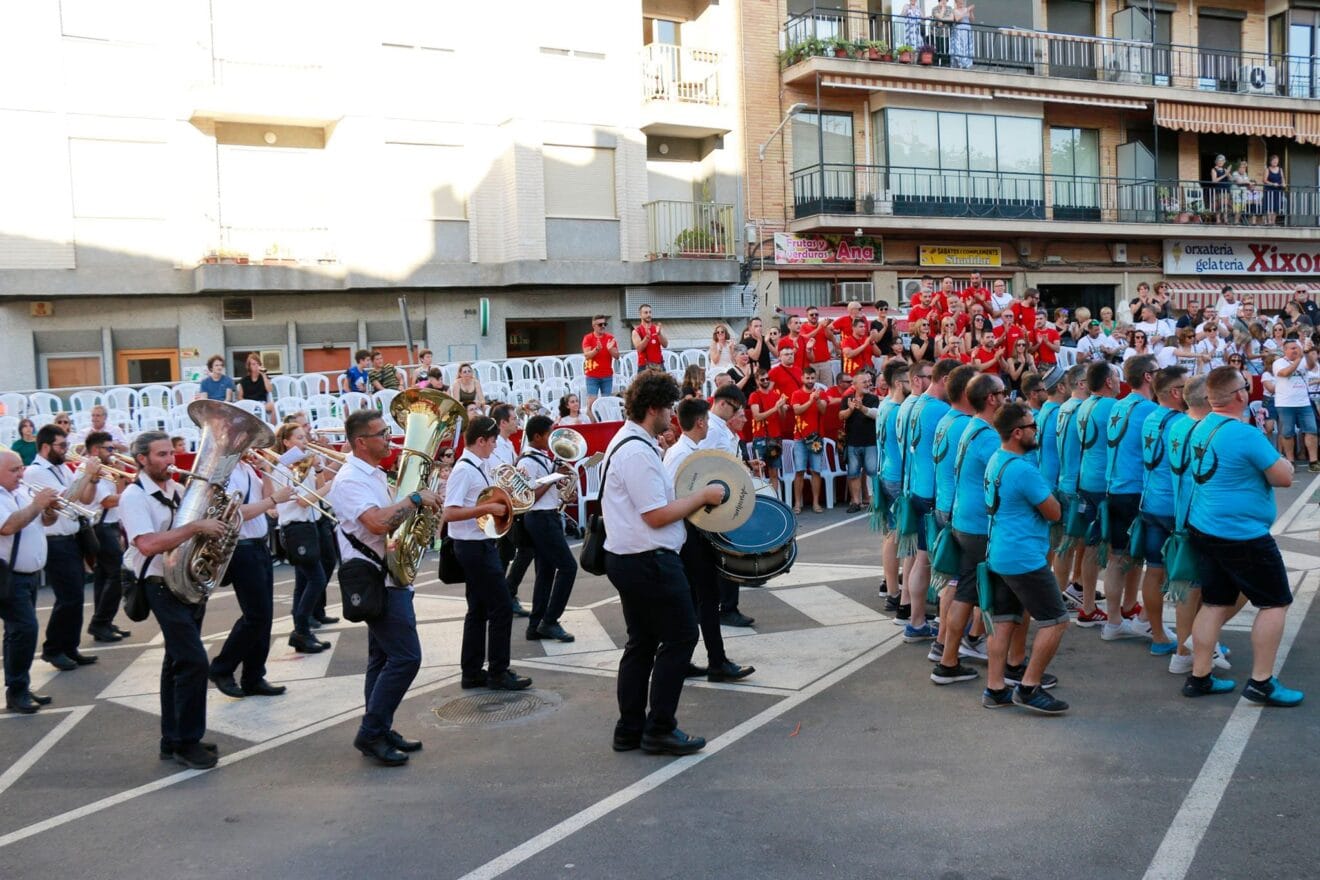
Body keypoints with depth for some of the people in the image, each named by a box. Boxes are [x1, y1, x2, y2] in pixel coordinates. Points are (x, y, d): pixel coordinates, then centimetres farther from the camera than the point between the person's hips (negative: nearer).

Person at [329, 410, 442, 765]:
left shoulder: (374, 475, 15)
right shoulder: (350, 480, -17)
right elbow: (378, 522, -32)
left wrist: (421, 504, 5)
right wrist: (416, 498, -21)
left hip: (388, 578, 10)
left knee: (384, 658, 13)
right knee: (406, 658, -11)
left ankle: (380, 731, 21)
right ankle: (371, 733, -3)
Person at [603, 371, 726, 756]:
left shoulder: (627, 441, 13)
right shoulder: (638, 452, -21)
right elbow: (657, 515, -22)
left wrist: (690, 497, 13)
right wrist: (702, 496, -12)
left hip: (628, 560, 11)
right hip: (650, 561, -11)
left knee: (641, 642, 16)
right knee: (680, 637, 0)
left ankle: (630, 730, 22)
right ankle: (659, 730, 6)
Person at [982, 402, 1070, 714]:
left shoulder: (995, 460, 8)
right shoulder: (1024, 470, -21)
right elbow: (1054, 513, -10)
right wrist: (1047, 493, 7)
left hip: (998, 556, 9)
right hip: (1024, 558, -9)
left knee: (1004, 622, 12)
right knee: (1056, 621, 0)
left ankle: (995, 689, 15)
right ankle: (1029, 688, 3)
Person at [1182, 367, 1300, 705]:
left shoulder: (1200, 429, 6)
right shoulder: (1245, 434, -20)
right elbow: (1284, 477, -14)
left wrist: (1265, 459, 12)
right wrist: (1282, 461, 6)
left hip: (1204, 529, 8)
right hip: (1242, 535, -8)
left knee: (1215, 603, 15)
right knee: (1275, 602, 6)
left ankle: (1199, 677, 17)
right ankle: (1261, 682, 8)